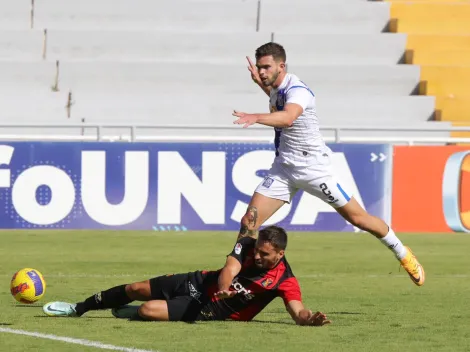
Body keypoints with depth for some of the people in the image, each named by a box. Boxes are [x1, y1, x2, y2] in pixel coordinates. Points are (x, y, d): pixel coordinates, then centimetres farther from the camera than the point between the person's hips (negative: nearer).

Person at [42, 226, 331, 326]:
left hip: (211, 310, -4)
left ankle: (124, 313, 19)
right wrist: (224, 286, -51)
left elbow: (298, 312, -30)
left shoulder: (284, 280, -22)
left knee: (148, 310, -20)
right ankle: (78, 309, 31)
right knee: (137, 289, 8)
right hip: (202, 284, 4)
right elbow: (231, 267, -27)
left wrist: (311, 319, -55)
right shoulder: (247, 246, -12)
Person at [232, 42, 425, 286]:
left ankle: (403, 255, 20)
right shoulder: (277, 87, 3)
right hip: (283, 167, 7)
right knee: (249, 222, -7)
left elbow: (287, 117, -49)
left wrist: (256, 118, -66)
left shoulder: (297, 90, -24)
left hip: (313, 167, -7)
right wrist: (259, 83, 17)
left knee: (357, 217, 1)